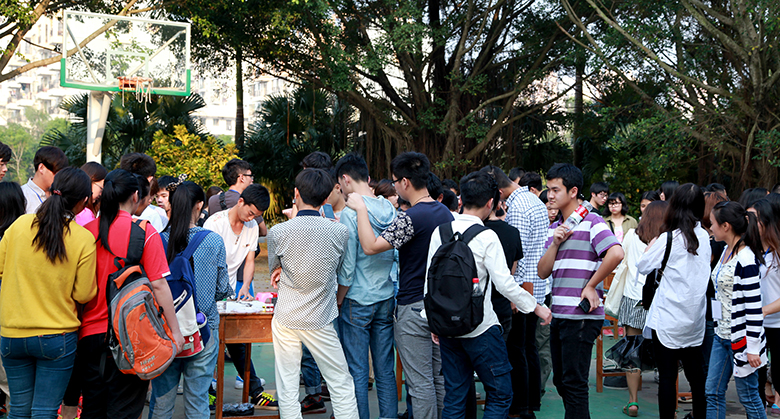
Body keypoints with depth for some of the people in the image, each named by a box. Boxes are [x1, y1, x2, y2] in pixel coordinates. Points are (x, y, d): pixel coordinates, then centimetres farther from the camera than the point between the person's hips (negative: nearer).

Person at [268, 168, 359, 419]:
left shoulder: (278, 232, -11)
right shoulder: (339, 232, -10)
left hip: (286, 320, 0)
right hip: (320, 321, 0)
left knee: (287, 389, 8)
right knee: (342, 385, 11)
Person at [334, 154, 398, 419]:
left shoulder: (350, 213, -15)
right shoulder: (390, 210, 4)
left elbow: (347, 268, -15)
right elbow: (395, 255, 10)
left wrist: (338, 302, -3)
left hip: (358, 300, -6)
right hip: (387, 298, 6)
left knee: (357, 372, 2)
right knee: (385, 370, 11)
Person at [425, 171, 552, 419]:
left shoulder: (440, 232, 3)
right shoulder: (487, 237, -11)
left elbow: (429, 279, 6)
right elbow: (505, 284, -14)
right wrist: (536, 307, -1)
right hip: (480, 328, -6)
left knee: (454, 398, 12)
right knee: (500, 395, 3)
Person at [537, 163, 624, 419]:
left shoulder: (590, 221, -8)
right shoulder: (554, 228, 16)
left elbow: (616, 253, -24)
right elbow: (543, 272, 11)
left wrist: (591, 286, -15)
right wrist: (555, 244, -5)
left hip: (581, 315, -8)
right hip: (558, 314, 8)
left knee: (573, 383, -4)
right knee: (561, 381, 15)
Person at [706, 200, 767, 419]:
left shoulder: (746, 259, -20)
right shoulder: (727, 251, 8)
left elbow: (754, 306, -20)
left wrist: (752, 348, -20)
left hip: (742, 337, -9)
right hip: (723, 335, 9)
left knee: (748, 396, 3)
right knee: (713, 392, 9)